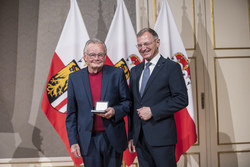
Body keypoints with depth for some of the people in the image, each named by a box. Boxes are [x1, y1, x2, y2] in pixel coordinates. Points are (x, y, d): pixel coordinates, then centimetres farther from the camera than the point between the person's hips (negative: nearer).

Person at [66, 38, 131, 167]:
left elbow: (127, 102, 4)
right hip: (88, 141, 1)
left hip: (113, 138, 0)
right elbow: (71, 113, 4)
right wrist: (73, 142, 0)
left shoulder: (117, 74, -1)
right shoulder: (74, 78, 2)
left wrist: (114, 111, -17)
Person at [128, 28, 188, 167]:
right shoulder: (135, 71, 15)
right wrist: (131, 136, 12)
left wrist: (153, 111, -15)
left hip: (161, 136, -5)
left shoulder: (171, 67, -3)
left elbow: (182, 99, -10)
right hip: (139, 137, 5)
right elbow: (132, 104, 15)